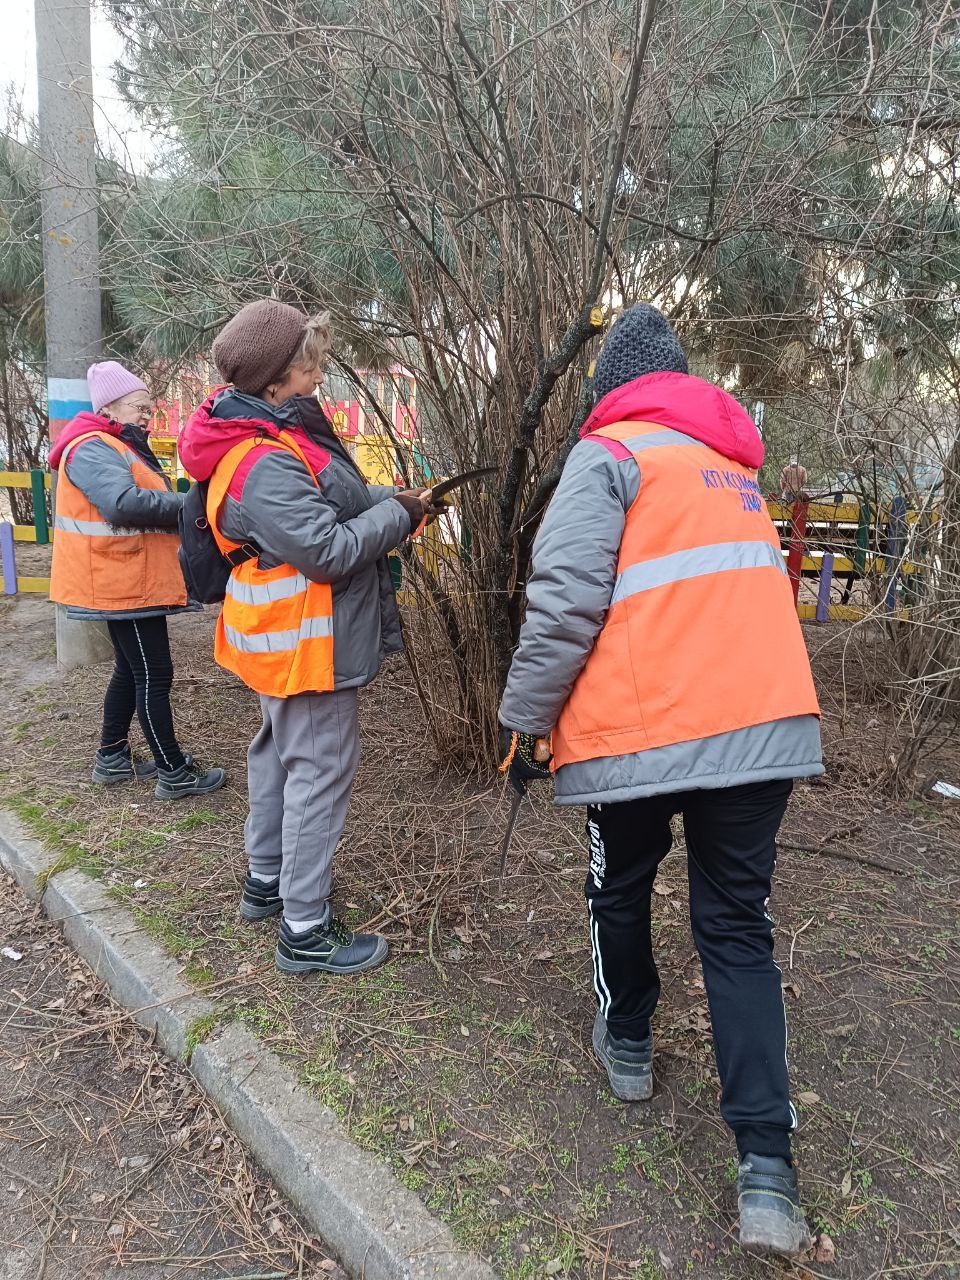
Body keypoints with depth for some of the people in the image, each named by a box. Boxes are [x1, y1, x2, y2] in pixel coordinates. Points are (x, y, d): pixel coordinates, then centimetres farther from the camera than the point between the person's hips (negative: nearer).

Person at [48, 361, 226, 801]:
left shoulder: (120, 447, 18)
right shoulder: (92, 450, -16)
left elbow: (140, 499, 17)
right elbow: (124, 502, -32)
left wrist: (179, 507, 0)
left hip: (129, 582, 11)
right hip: (123, 585, -11)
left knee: (131, 670, 19)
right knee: (154, 676, -5)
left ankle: (112, 759, 31)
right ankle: (174, 774, 4)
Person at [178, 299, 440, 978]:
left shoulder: (275, 432, 7)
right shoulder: (265, 463, -26)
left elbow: (333, 499, 14)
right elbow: (327, 550, -28)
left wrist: (388, 497, -1)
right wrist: (398, 515, -17)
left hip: (285, 637, 11)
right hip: (308, 641, -11)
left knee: (280, 753, 22)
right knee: (320, 772, -3)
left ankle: (267, 881, 41)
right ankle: (306, 932, 9)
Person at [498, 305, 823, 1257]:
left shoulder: (609, 453, -4)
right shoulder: (734, 460, 17)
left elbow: (564, 603, -14)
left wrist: (524, 719, -4)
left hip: (642, 730, -5)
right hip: (764, 721, 5)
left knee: (620, 891, 20)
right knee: (737, 925, 11)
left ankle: (627, 1042, 40)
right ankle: (766, 1163, 6)